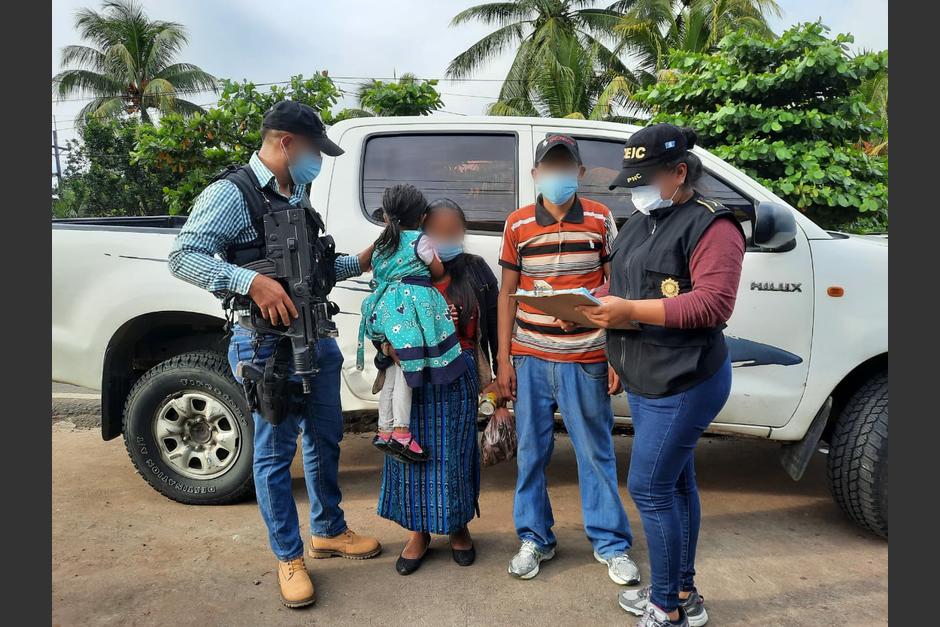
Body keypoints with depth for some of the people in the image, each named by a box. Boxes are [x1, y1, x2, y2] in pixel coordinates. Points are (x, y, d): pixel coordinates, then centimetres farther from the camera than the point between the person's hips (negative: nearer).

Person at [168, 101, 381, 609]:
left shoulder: (298, 195, 13)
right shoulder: (231, 194, -11)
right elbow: (183, 257, -18)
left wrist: (357, 263, 8)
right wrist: (252, 282, -29)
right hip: (267, 344, -8)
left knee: (325, 438, 17)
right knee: (274, 452, 5)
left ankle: (329, 531, 36)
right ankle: (289, 557, 22)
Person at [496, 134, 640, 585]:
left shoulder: (601, 220, 1)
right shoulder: (517, 225, 2)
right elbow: (507, 294, 6)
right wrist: (503, 360, 2)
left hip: (586, 358, -1)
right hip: (530, 358, 1)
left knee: (596, 452, 9)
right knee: (531, 451, 10)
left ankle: (610, 543, 26)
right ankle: (534, 539, 27)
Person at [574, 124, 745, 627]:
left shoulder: (711, 225, -13)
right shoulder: (639, 221, 14)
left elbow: (714, 302, -24)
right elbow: (622, 284, 20)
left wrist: (632, 310, -27)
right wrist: (608, 309, -3)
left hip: (683, 383, -9)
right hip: (643, 381, 9)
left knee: (649, 488, -5)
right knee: (675, 484, 17)